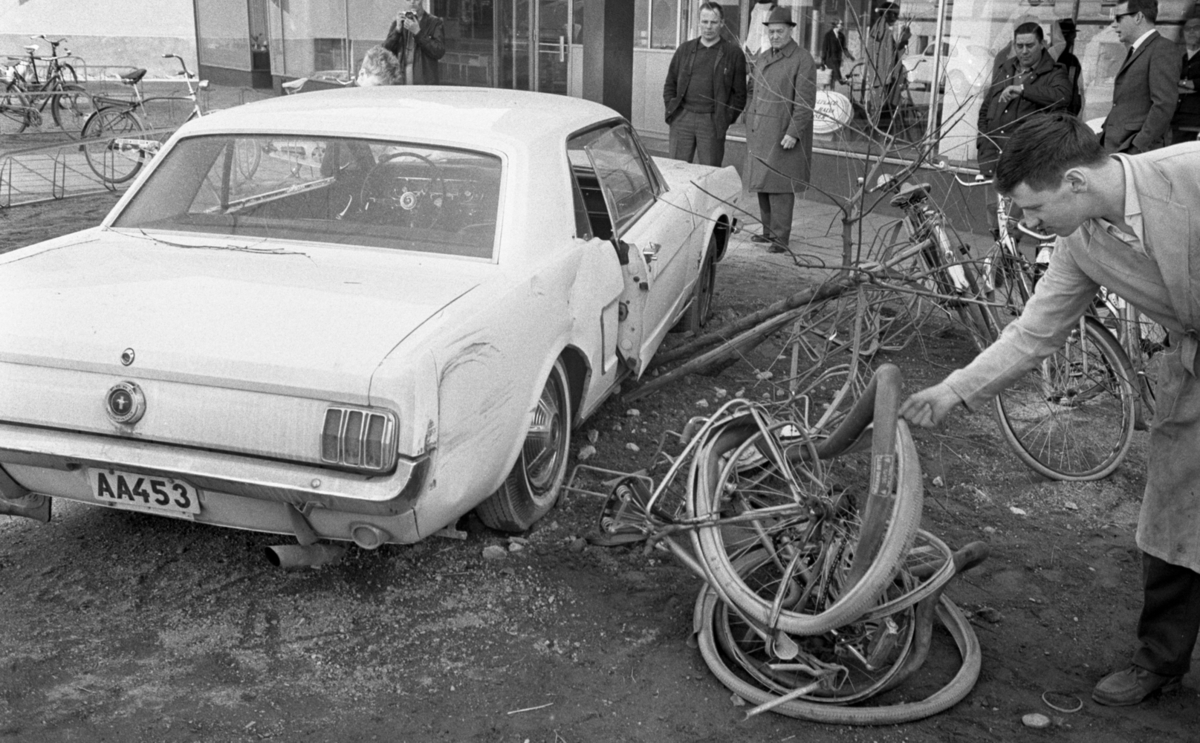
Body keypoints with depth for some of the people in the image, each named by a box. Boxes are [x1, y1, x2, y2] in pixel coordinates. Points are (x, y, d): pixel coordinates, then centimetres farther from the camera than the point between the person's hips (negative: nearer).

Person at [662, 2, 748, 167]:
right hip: (682, 119, 3)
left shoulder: (734, 53, 3)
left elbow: (740, 93, 2)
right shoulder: (684, 49, 12)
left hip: (712, 123, -3)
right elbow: (670, 84, 16)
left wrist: (726, 119, -5)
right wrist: (671, 112, 4)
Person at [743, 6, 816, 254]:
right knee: (763, 181, 9)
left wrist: (793, 133, -21)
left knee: (779, 184, -8)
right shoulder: (762, 59, 14)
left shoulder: (803, 60, -10)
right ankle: (769, 231, 18)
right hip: (760, 133, 7)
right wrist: (750, 121, 15)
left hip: (784, 133, -7)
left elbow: (805, 101, -15)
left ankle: (781, 237, -3)